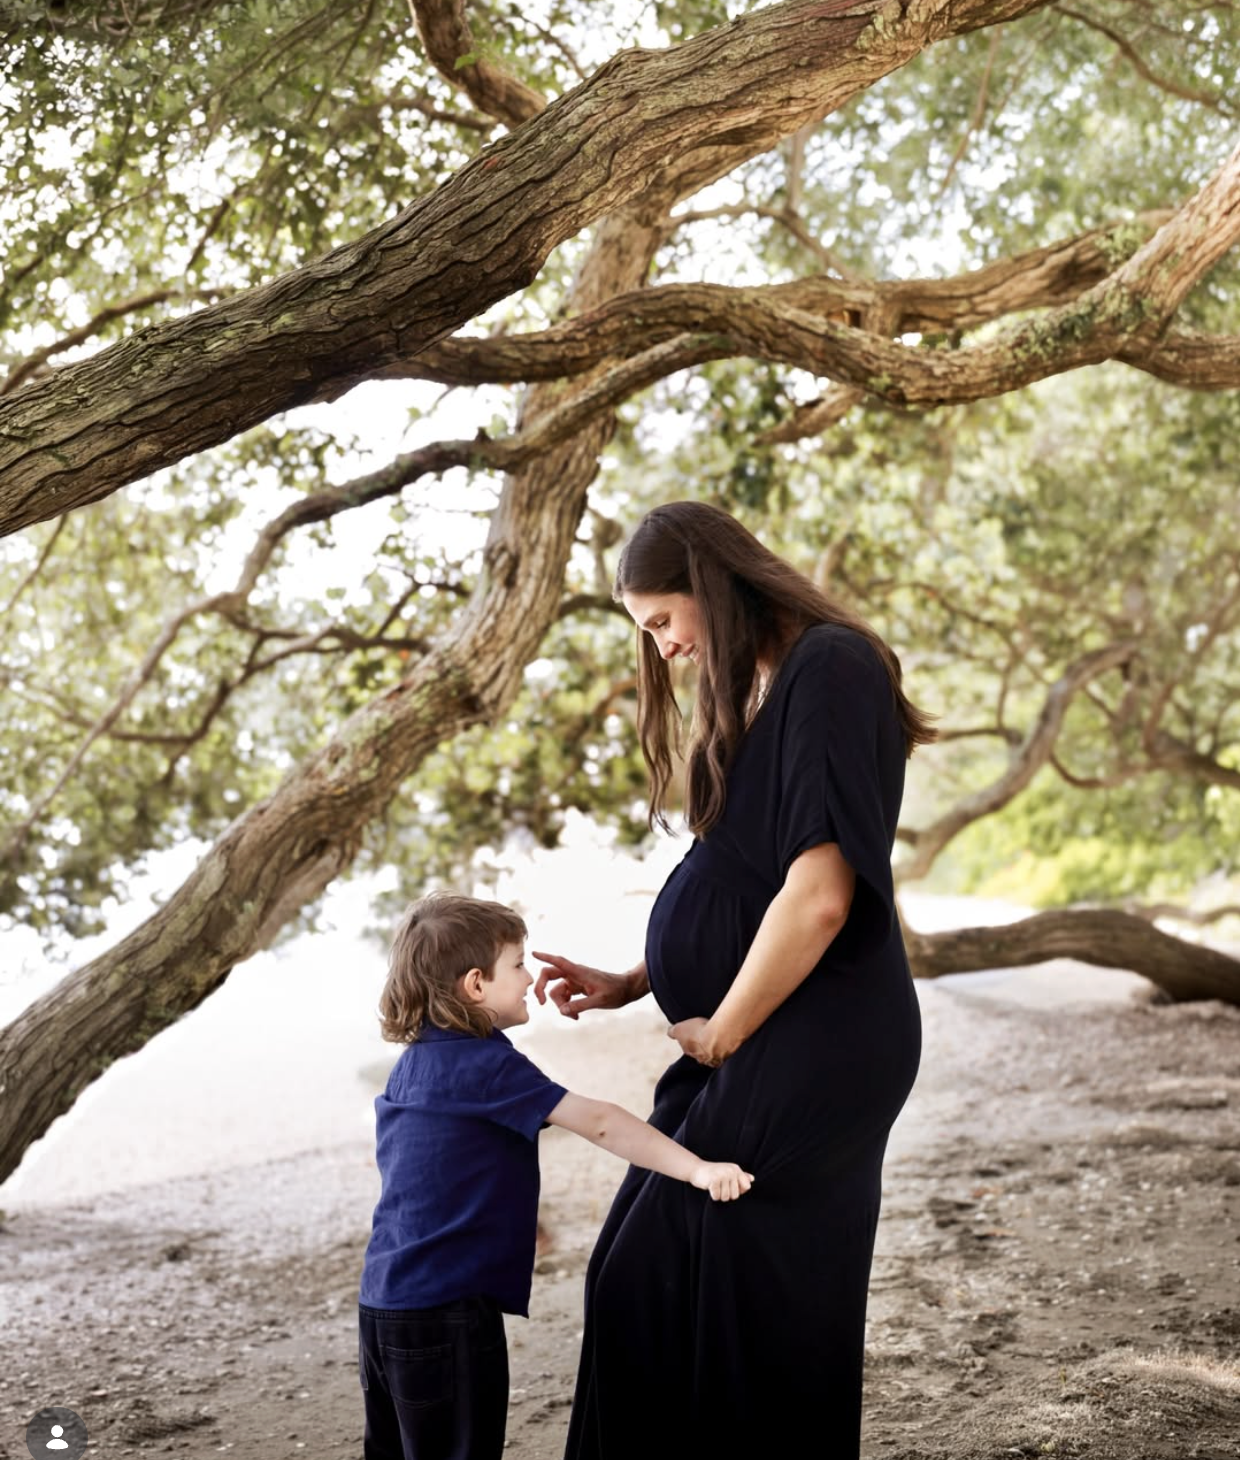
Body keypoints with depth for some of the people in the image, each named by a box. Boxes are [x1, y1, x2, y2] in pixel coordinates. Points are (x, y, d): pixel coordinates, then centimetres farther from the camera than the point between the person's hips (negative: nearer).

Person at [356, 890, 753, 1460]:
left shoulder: (414, 1062, 11)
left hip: (383, 1301, 9)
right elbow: (597, 1123, -23)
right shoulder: (484, 1065, -16)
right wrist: (696, 1168, -27)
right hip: (443, 1309, -9)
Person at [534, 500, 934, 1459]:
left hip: (808, 1053, -10)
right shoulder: (755, 689, 14)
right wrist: (630, 985, 12)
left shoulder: (830, 671, -16)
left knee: (714, 1301, -3)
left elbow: (819, 893, -24)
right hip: (759, 1045, 10)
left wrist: (719, 1032, -13)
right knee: (646, 1290, 13)